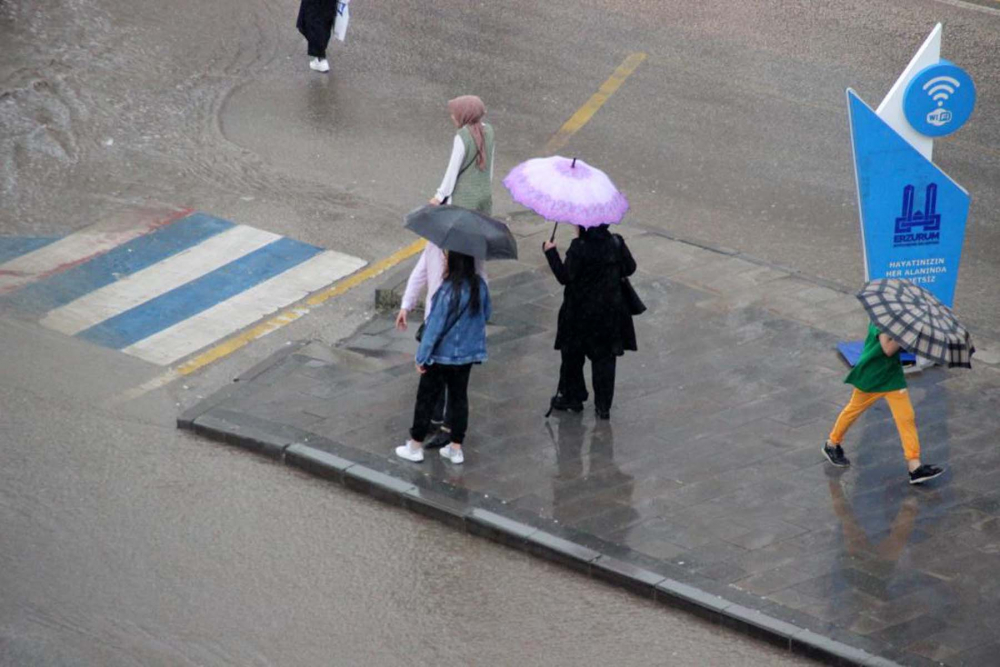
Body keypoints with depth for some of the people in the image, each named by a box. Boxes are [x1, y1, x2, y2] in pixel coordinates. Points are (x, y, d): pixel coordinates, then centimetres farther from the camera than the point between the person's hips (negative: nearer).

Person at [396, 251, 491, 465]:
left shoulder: (448, 291, -26)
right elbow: (486, 314, 9)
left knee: (426, 398, 10)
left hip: (442, 354, -6)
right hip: (468, 354, 6)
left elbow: (435, 326, -21)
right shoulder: (480, 285, -7)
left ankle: (416, 446, 20)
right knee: (459, 398, 16)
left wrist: (422, 357, -12)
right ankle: (456, 448, 22)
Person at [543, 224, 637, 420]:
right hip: (610, 313, 4)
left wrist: (551, 252, -10)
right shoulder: (616, 243, -7)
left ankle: (571, 396, 28)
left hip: (580, 313, -4)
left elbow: (565, 276, -19)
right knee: (605, 357, 11)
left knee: (572, 355, 17)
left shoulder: (579, 248, -22)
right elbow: (630, 268, 4)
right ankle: (603, 406, 13)